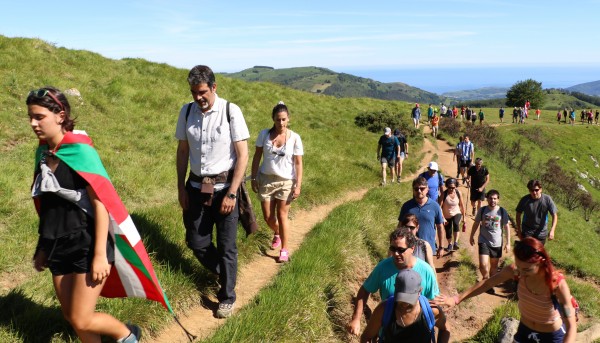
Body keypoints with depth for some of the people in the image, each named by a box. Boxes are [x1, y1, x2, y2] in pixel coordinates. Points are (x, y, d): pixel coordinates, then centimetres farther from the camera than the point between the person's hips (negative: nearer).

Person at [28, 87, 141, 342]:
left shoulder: (80, 151, -15)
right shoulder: (43, 152, 5)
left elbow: (101, 202, -18)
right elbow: (47, 205, 12)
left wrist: (100, 254, -19)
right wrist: (43, 247, 16)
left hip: (87, 244, -7)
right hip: (59, 247, 7)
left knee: (82, 321, -3)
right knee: (71, 317, 14)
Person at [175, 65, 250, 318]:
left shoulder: (231, 111, -12)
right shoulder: (187, 111, 0)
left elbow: (243, 155, -11)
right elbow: (182, 151, 8)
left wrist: (231, 193, -13)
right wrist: (181, 188, 5)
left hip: (224, 187, -4)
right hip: (196, 187, 4)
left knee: (226, 246, 6)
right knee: (197, 243, 11)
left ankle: (227, 297, 26)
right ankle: (225, 275, 39)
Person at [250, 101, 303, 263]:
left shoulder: (294, 138, -8)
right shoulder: (264, 134, -4)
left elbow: (298, 163, -5)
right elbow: (257, 156, 3)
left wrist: (298, 185, -8)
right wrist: (254, 178, 2)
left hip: (286, 181, -2)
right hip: (266, 179, 2)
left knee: (282, 215, 2)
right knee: (268, 217, 8)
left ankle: (284, 250, 17)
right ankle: (277, 234, 42)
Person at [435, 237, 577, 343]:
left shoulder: (558, 284, -33)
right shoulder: (515, 270, -23)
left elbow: (571, 327, -31)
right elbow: (487, 283, -10)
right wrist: (457, 299, -16)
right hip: (524, 329, 3)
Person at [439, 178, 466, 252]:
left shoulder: (458, 193, -10)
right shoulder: (444, 194, -16)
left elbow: (462, 205, 0)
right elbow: (440, 206, -18)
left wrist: (463, 216, 5)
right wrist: (442, 218, -24)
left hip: (457, 214, 0)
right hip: (447, 216, 1)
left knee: (456, 224, -33)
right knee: (448, 232, 10)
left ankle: (455, 243, -31)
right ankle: (450, 245, 39)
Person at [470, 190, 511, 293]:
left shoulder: (502, 211, -6)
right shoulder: (482, 210, -6)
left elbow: (506, 227, 1)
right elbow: (476, 223, 7)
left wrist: (508, 243, -1)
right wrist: (472, 236, 13)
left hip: (497, 243, 1)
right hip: (484, 241, -1)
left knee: (494, 265, 13)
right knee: (483, 265, -13)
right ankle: (485, 278, 17)